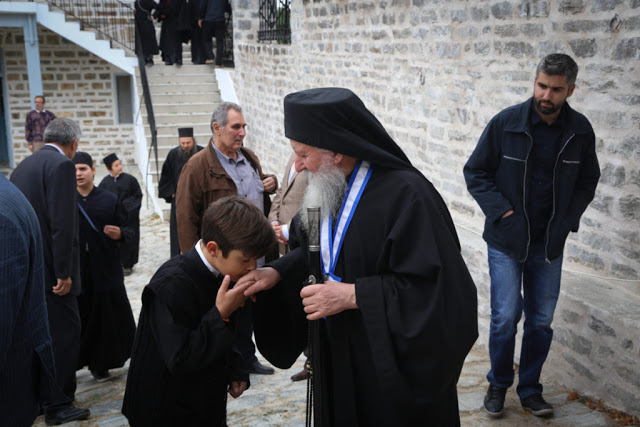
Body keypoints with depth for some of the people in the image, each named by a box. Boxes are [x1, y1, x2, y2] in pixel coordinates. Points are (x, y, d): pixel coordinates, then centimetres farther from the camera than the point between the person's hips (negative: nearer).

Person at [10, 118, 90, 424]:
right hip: (51, 269, -9)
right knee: (64, 333, 0)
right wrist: (64, 272, -19)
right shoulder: (62, 165, -13)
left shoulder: (23, 166, 15)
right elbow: (62, 223, -21)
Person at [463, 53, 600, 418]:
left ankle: (530, 389, 28)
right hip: (506, 241, -2)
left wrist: (567, 220, -1)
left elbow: (588, 181, 11)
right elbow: (475, 173, -3)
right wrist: (502, 211, -13)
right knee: (505, 317, -2)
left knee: (541, 321, 10)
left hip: (549, 244, 3)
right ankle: (499, 384, 22)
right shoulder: (506, 122, -11)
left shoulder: (580, 130, -3)